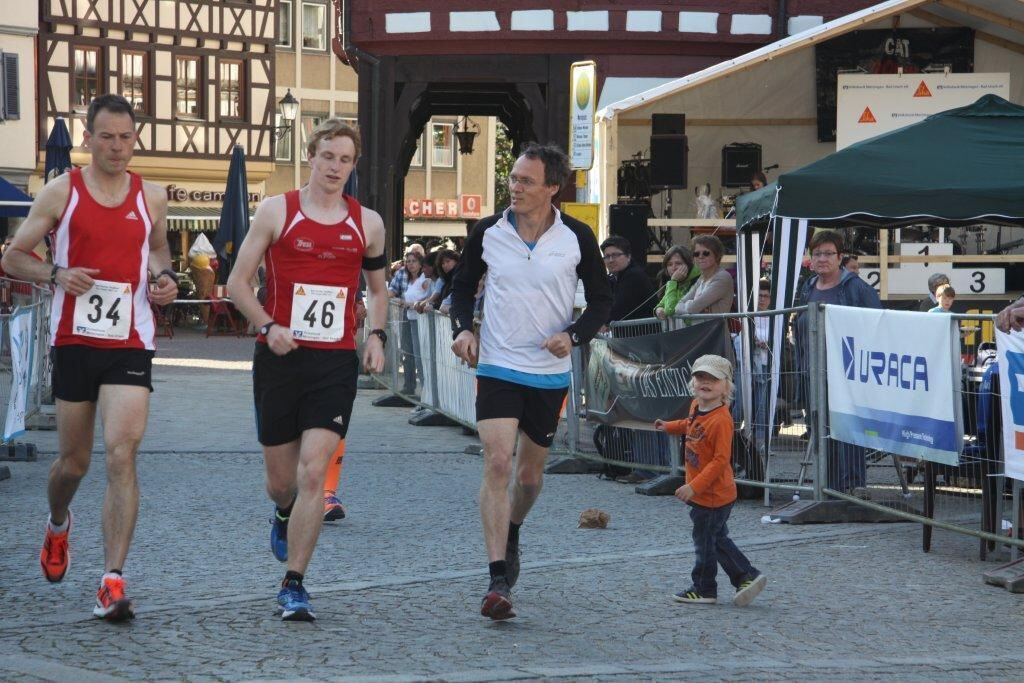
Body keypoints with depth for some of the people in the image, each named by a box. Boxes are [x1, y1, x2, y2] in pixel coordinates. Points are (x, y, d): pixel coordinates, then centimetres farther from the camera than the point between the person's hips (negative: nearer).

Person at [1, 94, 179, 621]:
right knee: (74, 460, 11)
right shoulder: (61, 192, 0)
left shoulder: (151, 197, 7)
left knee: (122, 455, -15)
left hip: (129, 345, 0)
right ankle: (58, 524, 47)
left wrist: (164, 276, 5)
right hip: (73, 341, 0)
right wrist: (56, 275, -14)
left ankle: (112, 583, -16)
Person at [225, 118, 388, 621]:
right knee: (281, 478, 8)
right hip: (280, 356, 0)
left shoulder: (367, 223, 8)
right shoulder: (276, 211, 1)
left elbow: (378, 289, 22)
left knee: (314, 472, -12)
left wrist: (376, 335, 5)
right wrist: (268, 326, -12)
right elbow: (238, 283, 3)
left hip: (336, 362, 1)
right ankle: (284, 516, 46)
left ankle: (294, 585, -6)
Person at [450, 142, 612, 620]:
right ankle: (498, 581, -18)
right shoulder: (487, 233, -2)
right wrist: (463, 328, -6)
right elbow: (463, 286, 13)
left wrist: (573, 335, -13)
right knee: (497, 463, -16)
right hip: (497, 367, -1)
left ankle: (511, 535, 46)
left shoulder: (577, 238, -4)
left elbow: (601, 300, 5)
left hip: (550, 373, 1)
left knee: (530, 473, 13)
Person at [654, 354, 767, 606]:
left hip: (712, 496, -9)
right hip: (700, 492, 9)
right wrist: (670, 427, 24)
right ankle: (747, 576, 24)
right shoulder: (696, 406, 3)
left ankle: (704, 590, 19)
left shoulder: (721, 420, -25)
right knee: (717, 539, 18)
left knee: (704, 541, 5)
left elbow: (720, 460, -27)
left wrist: (694, 487, -29)